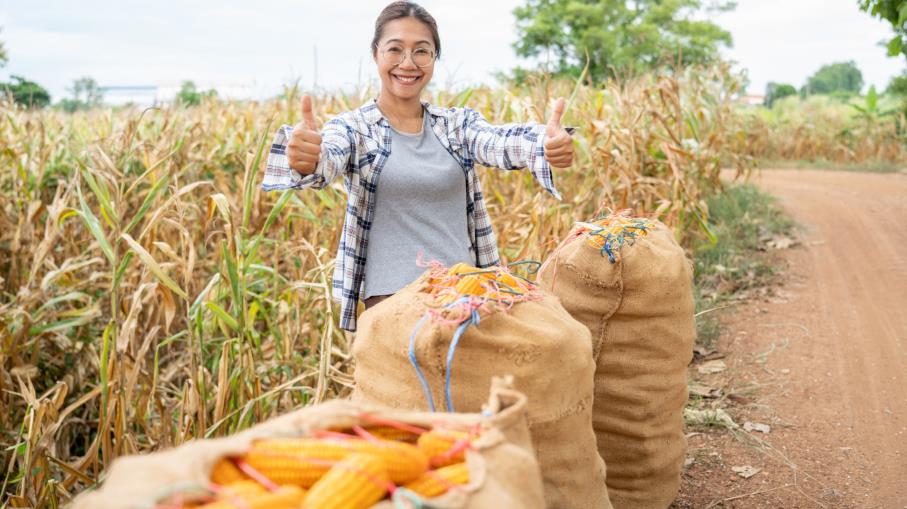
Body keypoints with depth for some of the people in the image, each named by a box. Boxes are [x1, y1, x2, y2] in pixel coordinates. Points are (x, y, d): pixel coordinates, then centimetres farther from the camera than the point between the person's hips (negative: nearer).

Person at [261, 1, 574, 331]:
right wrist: (306, 162, -47)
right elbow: (329, 158, -23)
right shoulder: (354, 127, -1)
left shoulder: (458, 123, 6)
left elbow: (499, 143, -14)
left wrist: (545, 143, -37)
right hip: (391, 298, -2)